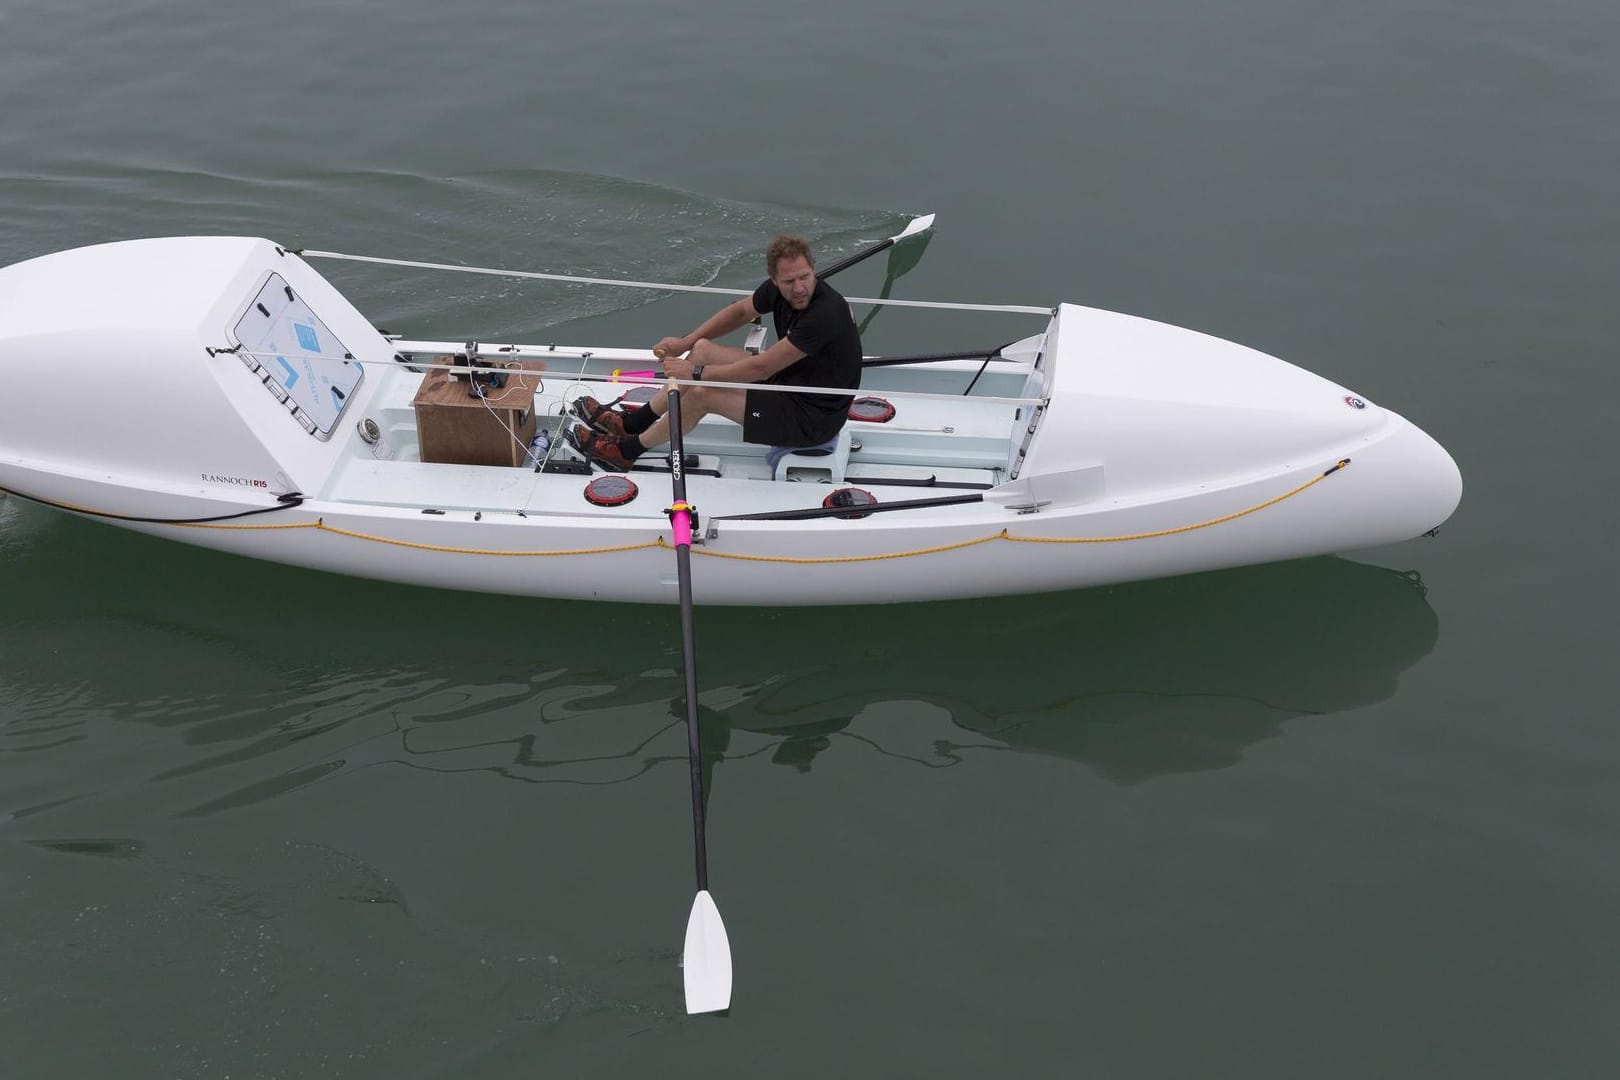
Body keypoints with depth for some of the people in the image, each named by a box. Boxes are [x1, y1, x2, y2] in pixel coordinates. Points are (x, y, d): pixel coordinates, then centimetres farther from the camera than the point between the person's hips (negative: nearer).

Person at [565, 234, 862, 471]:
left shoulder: (825, 312, -31)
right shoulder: (778, 288, -7)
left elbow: (761, 368, -28)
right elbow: (740, 311, 15)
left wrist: (696, 373, -18)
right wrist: (685, 343, 5)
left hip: (813, 419, -9)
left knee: (702, 393, -16)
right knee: (703, 349, 7)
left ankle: (626, 451, 5)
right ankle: (630, 424, 17)